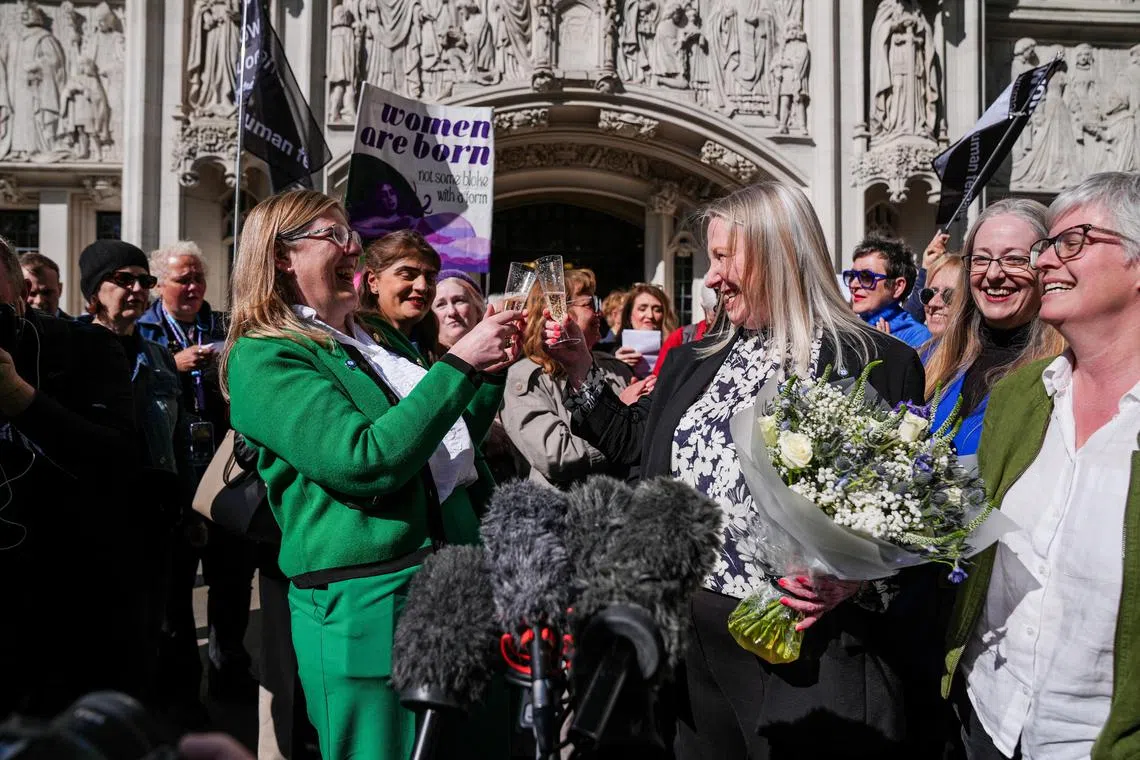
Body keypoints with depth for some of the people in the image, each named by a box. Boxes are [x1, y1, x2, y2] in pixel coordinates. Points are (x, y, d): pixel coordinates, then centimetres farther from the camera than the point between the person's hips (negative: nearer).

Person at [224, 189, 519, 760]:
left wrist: (492, 367, 7)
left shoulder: (380, 336, 15)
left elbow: (452, 444, 23)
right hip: (367, 602, -8)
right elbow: (364, 462, -22)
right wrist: (459, 362, -20)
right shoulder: (262, 358, -9)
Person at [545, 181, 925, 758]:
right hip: (693, 636, 6)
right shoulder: (692, 362, 10)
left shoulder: (880, 364, -9)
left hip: (808, 648, -6)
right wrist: (579, 368, 13)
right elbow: (633, 443, 21)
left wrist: (852, 579, -23)